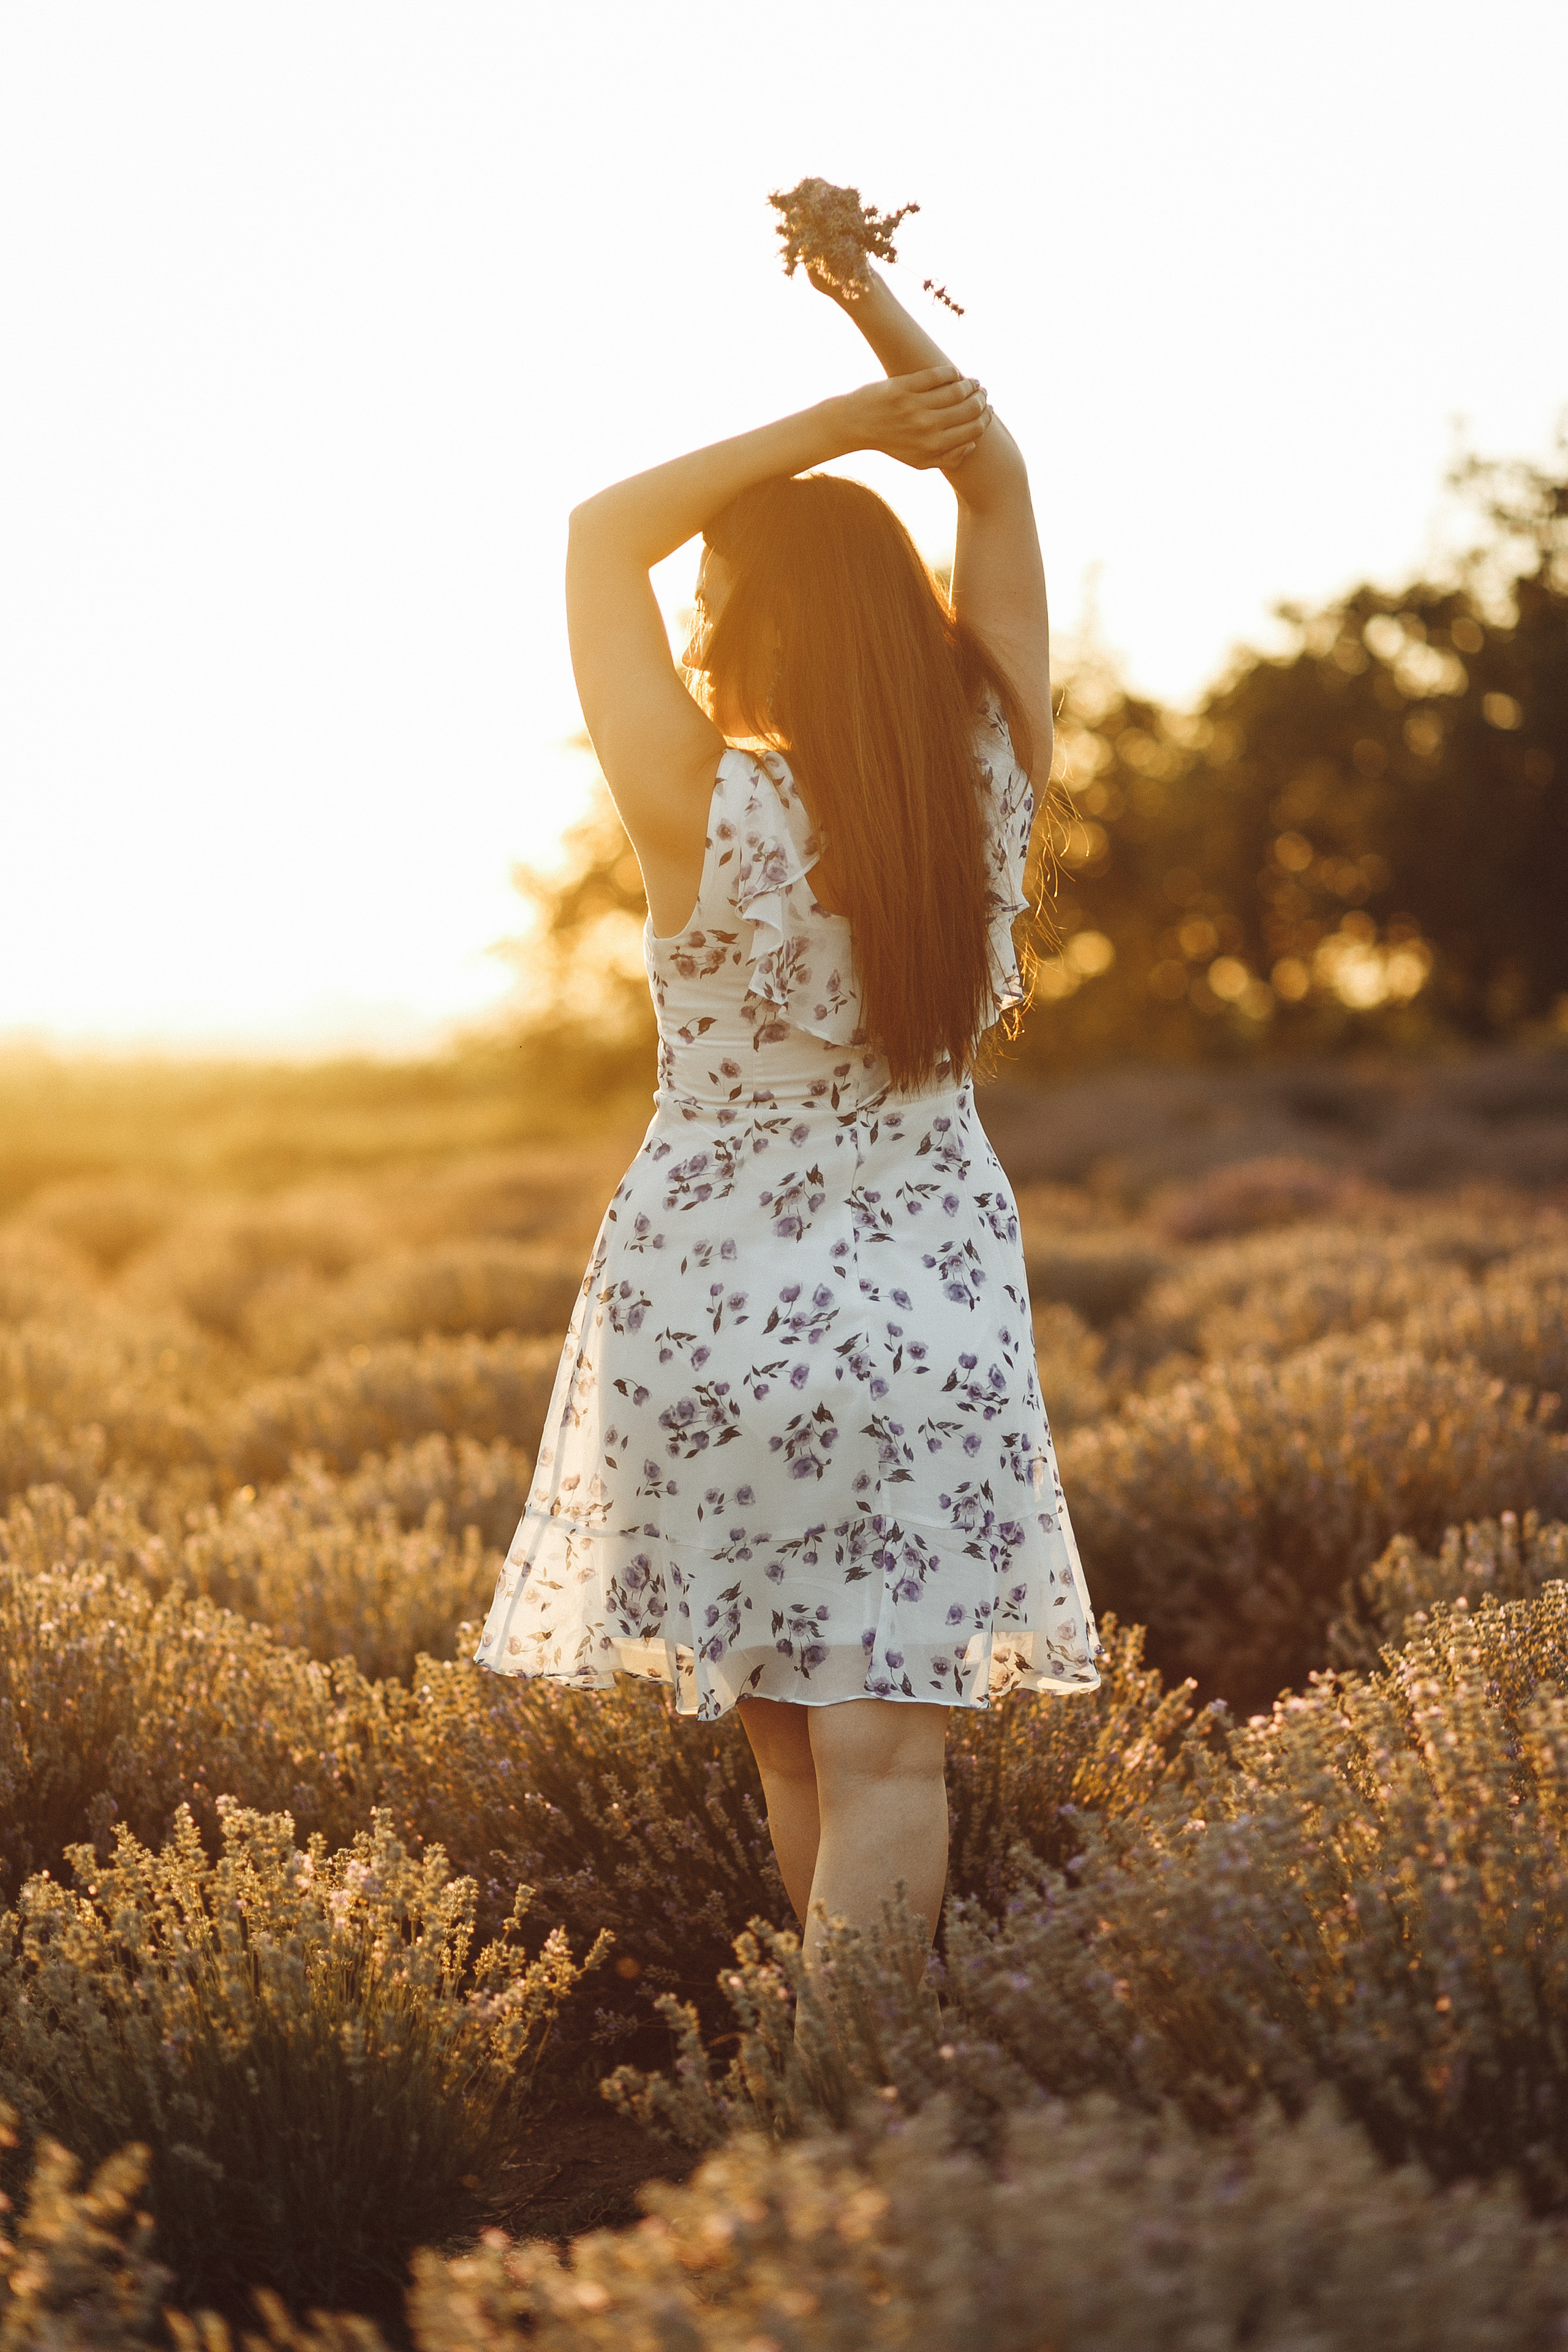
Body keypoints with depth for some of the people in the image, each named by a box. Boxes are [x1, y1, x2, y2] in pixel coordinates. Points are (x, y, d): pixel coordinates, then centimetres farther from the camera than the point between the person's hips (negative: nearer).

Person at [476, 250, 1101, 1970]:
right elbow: (1000, 490, 6)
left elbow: (605, 533, -4)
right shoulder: (989, 784, -6)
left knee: (785, 1740, 13)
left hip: (715, 1307, -2)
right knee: (885, 1749, 2)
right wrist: (879, 309, -3)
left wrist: (835, 421, -7)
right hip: (929, 1308, 2)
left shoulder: (703, 812, -16)